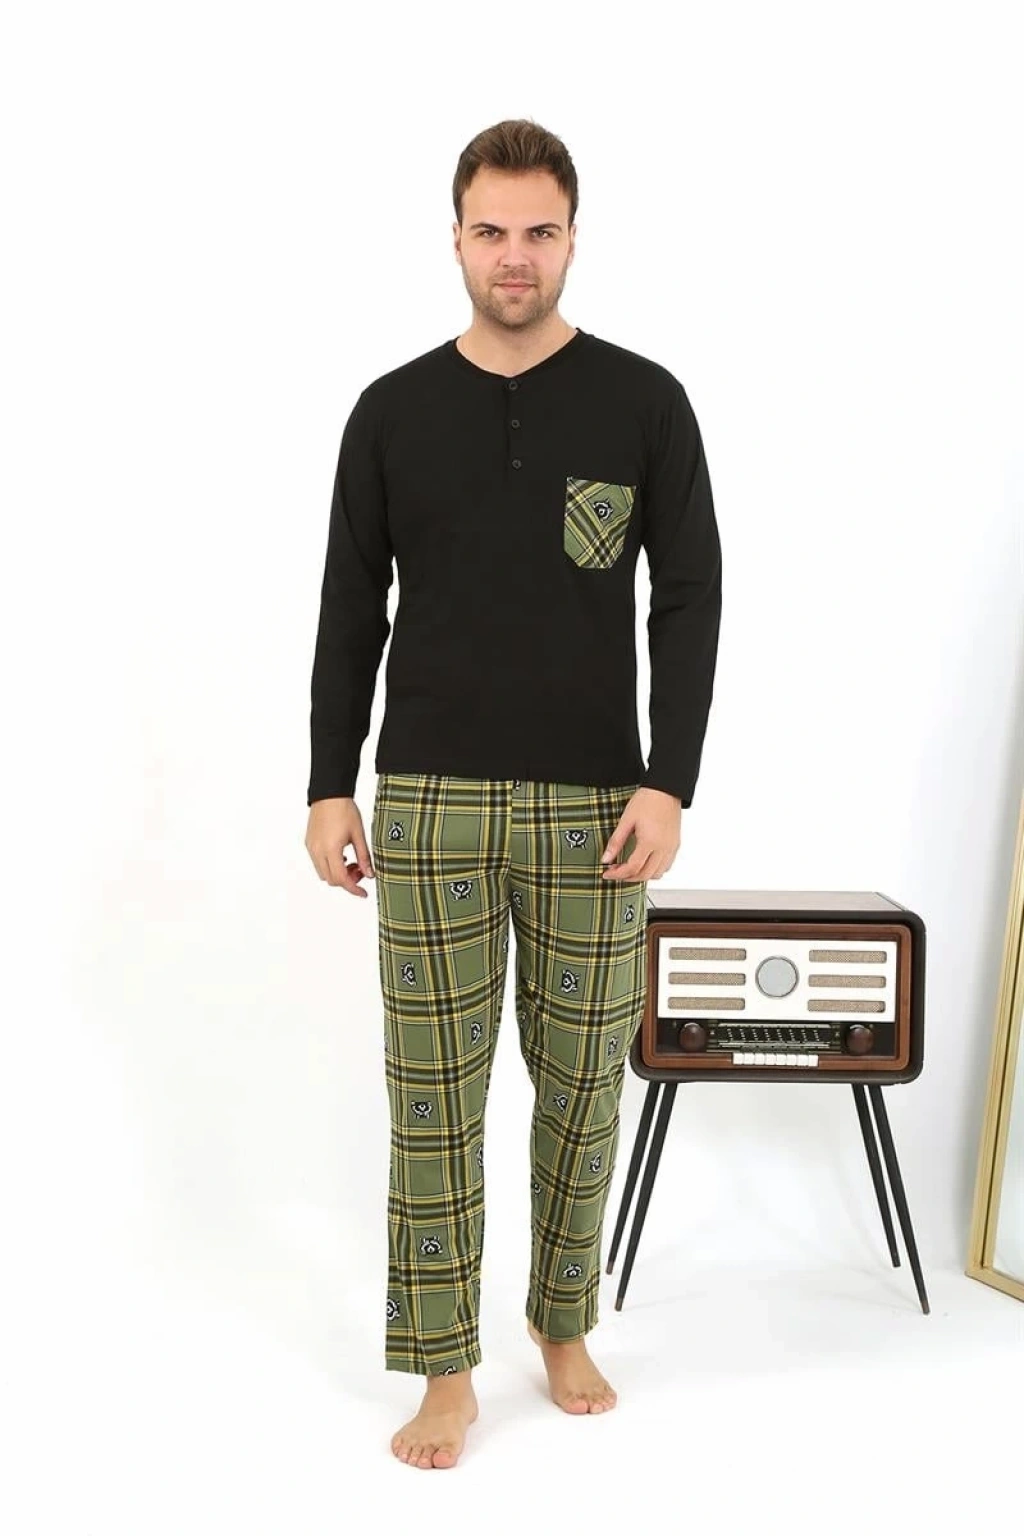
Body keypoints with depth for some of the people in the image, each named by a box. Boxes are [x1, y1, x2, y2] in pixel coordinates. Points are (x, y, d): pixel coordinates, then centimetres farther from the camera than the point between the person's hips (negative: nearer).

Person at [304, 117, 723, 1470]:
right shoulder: (394, 411, 5)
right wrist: (329, 786, 1)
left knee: (582, 1085, 10)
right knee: (435, 1097, 4)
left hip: (591, 806, 0)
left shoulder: (644, 401, 1)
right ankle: (446, 1370, 21)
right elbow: (351, 612, 6)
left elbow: (689, 600, -2)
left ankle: (565, 1325, 34)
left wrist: (669, 783, -11)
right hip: (430, 803, 1)